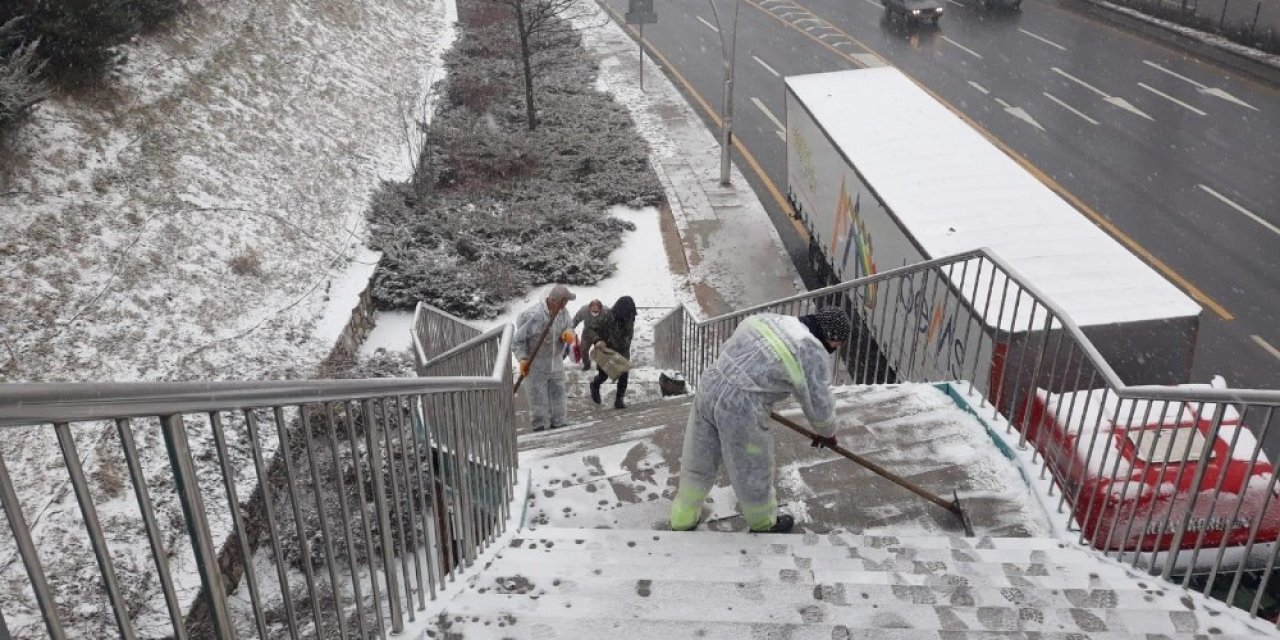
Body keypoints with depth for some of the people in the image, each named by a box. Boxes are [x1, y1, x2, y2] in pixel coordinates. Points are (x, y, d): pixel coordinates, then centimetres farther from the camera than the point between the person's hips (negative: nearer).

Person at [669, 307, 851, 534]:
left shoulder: (768, 319, 10)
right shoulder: (815, 356, -7)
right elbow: (820, 406, 2)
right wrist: (827, 433, 22)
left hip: (709, 386, 7)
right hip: (741, 410, -7)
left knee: (698, 461, 22)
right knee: (753, 471, 19)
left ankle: (683, 518, 39)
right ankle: (763, 523, 43)